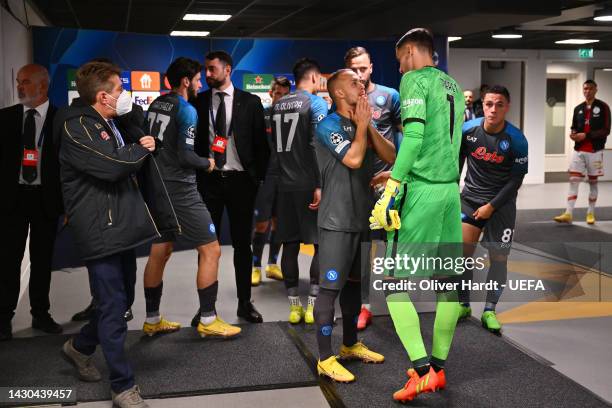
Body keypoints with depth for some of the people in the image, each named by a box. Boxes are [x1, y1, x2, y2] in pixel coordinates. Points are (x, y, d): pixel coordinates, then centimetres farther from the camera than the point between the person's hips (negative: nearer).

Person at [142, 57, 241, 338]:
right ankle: (208, 320, 4)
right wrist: (207, 163, -2)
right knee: (211, 250, -1)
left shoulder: (156, 105, 11)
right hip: (179, 190, -9)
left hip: (157, 186, 9)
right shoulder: (186, 110, -13)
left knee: (160, 252, 14)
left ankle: (152, 320, 22)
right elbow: (185, 155, -19)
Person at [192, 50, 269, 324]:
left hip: (240, 180, -1)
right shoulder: (198, 102, 5)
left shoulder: (250, 102, 1)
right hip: (208, 180, 1)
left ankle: (244, 303, 18)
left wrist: (259, 177, -3)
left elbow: (261, 142, 2)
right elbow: (193, 141, 7)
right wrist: (196, 173, -2)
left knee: (242, 243, 7)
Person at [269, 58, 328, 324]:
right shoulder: (315, 103, -7)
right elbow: (318, 146, -16)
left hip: (285, 184, 6)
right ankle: (313, 306, 1)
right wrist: (320, 185, -17)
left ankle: (294, 307, 11)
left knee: (290, 244, 7)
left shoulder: (277, 105, 12)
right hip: (308, 184, -6)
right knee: (321, 243, 3)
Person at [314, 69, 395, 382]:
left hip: (362, 218, 8)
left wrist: (368, 124, -4)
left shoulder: (364, 125, 14)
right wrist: (362, 124, -9)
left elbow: (391, 156, 3)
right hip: (337, 222, -8)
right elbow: (353, 159, -23)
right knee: (330, 287, -6)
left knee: (354, 282, 17)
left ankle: (350, 345, 30)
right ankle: (325, 359, 0)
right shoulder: (329, 125, -9)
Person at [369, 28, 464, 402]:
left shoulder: (415, 80, -4)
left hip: (421, 190, -8)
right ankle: (438, 368, 21)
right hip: (452, 190, 8)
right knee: (449, 281, 10)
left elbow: (414, 136, -17)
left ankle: (423, 372, -9)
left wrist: (390, 190, -19)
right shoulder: (454, 86, 19)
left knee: (395, 283, -3)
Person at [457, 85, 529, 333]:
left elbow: (516, 179, -9)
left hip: (501, 203, -1)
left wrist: (491, 206, -13)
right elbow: (456, 161, 6)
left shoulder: (516, 140, -14)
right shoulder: (467, 130, -8)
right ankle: (463, 305, 14)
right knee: (463, 250, -3)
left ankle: (489, 311, 13)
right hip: (470, 198, 2)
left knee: (498, 257, 0)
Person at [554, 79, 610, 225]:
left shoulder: (603, 107, -4)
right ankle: (568, 214, -5)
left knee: (593, 182, 8)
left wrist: (586, 135, -19)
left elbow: (606, 130, -10)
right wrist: (573, 134, -6)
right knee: (573, 180, -3)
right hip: (578, 151, 4)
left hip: (595, 151, -4)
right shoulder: (578, 108, 10)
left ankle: (590, 213, 18)